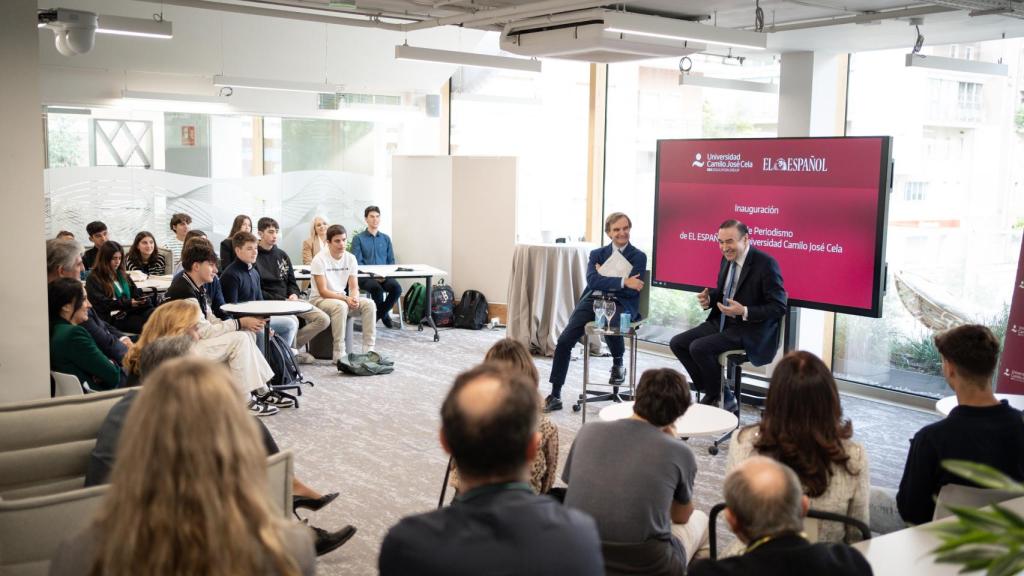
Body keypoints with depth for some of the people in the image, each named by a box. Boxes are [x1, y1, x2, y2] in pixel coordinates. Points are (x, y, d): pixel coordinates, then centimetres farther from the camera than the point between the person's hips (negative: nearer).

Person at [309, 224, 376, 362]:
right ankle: (339, 354, -31)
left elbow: (354, 287, 1)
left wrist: (354, 298, -23)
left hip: (341, 298, 6)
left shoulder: (350, 258, 0)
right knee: (341, 306, -37)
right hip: (319, 299, -6)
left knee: (369, 304, -18)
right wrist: (346, 299, -29)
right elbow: (323, 291, -19)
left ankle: (369, 349, -15)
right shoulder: (320, 260, -16)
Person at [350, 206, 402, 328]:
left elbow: (391, 261, 14)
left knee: (396, 288, -29)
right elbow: (357, 262, -4)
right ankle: (385, 314, -7)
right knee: (377, 288, -36)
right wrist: (372, 274, -19)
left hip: (384, 276, 3)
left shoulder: (386, 238, 16)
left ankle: (379, 313, -5)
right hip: (365, 277, -3)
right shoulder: (358, 238, 5)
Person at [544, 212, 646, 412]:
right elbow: (592, 281, -4)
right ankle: (555, 395, -7)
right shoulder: (597, 254, 15)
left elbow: (633, 290, -6)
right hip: (592, 300, 3)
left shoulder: (639, 257, 8)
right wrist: (622, 282, -16)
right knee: (564, 340, -17)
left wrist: (604, 280, -2)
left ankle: (618, 364, -6)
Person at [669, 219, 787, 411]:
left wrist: (744, 312, -28)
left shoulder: (766, 263, -17)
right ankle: (710, 391, 7)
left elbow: (779, 307, -17)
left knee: (699, 347, -25)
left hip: (749, 329, -8)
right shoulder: (727, 258, 6)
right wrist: (709, 298, -1)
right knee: (677, 343, -2)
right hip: (721, 322, 9)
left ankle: (723, 399, -4)